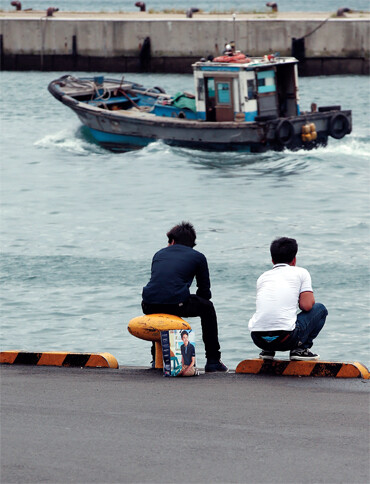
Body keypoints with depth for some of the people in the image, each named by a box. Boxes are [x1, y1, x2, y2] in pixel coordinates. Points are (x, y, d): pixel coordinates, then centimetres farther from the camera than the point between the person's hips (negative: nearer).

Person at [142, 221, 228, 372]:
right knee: (207, 307, 25)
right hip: (176, 304, -4)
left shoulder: (159, 254, 27)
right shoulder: (197, 257, 17)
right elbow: (204, 291, 20)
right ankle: (213, 361, 25)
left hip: (149, 307, 4)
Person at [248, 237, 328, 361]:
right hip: (285, 338, -5)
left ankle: (267, 351, 19)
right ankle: (301, 349, 7)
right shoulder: (301, 272, 9)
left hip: (258, 339, 5)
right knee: (320, 309, 20)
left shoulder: (263, 277, 22)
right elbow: (307, 305, 0)